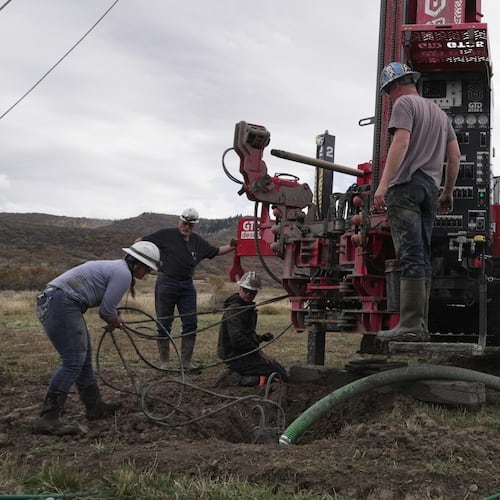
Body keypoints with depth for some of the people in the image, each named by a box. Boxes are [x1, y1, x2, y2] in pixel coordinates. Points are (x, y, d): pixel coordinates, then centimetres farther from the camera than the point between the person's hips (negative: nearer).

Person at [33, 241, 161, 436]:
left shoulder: (116, 267, 21)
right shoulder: (123, 274, -10)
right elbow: (106, 310, -8)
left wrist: (114, 319, 37)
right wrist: (116, 321, 11)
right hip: (61, 304, -11)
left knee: (84, 358, 18)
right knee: (73, 362, -14)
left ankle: (95, 408, 29)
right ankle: (47, 420, -16)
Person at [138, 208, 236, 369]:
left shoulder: (198, 241, 10)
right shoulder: (166, 235, -6)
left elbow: (216, 251, 20)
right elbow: (141, 241, -4)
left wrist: (232, 246, 7)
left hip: (187, 285, 5)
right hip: (166, 283, -5)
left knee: (191, 323, 2)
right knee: (164, 324, 2)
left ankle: (186, 361, 11)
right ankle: (164, 362, 12)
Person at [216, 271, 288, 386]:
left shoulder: (249, 307, 17)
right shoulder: (234, 309, -16)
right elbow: (237, 338, -24)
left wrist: (260, 338, 7)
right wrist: (259, 352, -18)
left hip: (245, 354, 10)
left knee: (282, 371, 15)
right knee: (280, 376, -16)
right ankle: (237, 379, -15)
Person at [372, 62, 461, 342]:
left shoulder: (405, 103, 2)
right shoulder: (440, 112, 26)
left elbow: (401, 143, -14)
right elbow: (455, 155, 22)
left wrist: (384, 184, -20)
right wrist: (448, 193, 27)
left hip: (406, 185, -8)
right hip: (431, 188, 8)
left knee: (411, 256, -15)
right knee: (423, 258, 6)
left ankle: (411, 326, -20)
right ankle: (421, 326, 4)